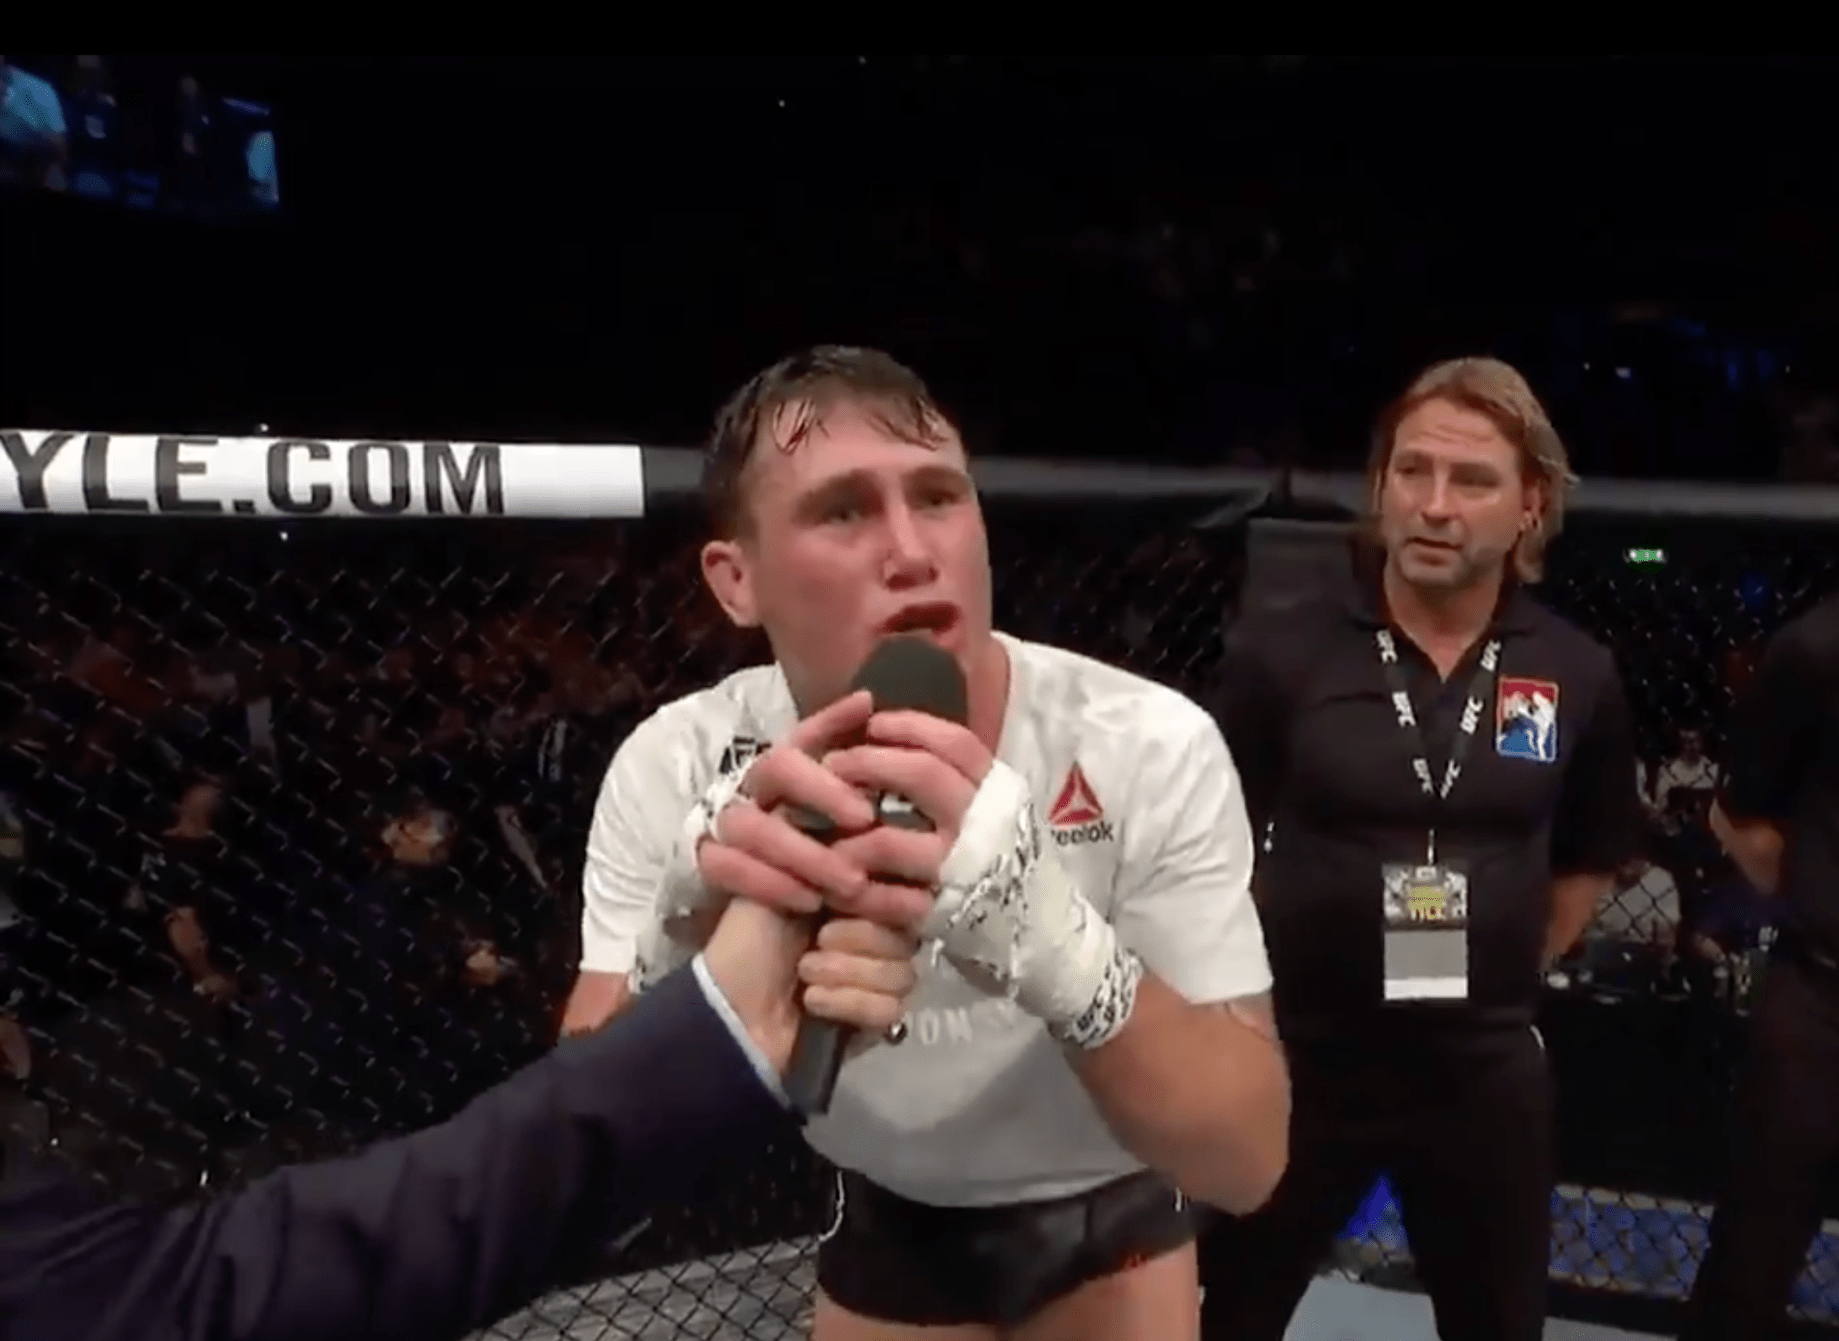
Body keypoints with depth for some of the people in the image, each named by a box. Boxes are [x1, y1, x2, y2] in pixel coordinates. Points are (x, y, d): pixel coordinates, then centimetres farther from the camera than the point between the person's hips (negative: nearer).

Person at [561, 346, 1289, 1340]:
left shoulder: (1148, 748, -27)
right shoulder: (677, 771, -23)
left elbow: (1246, 1156, -31)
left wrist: (1062, 948, -50)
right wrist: (679, 951, -47)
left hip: (1110, 1216, -1)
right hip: (883, 1225, 1)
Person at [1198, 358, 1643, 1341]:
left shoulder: (1576, 676, -4)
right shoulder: (1282, 650, -12)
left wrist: (1510, 969, 7)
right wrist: (1258, 980, -2)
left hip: (1485, 1067, 3)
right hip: (1297, 1055, -2)